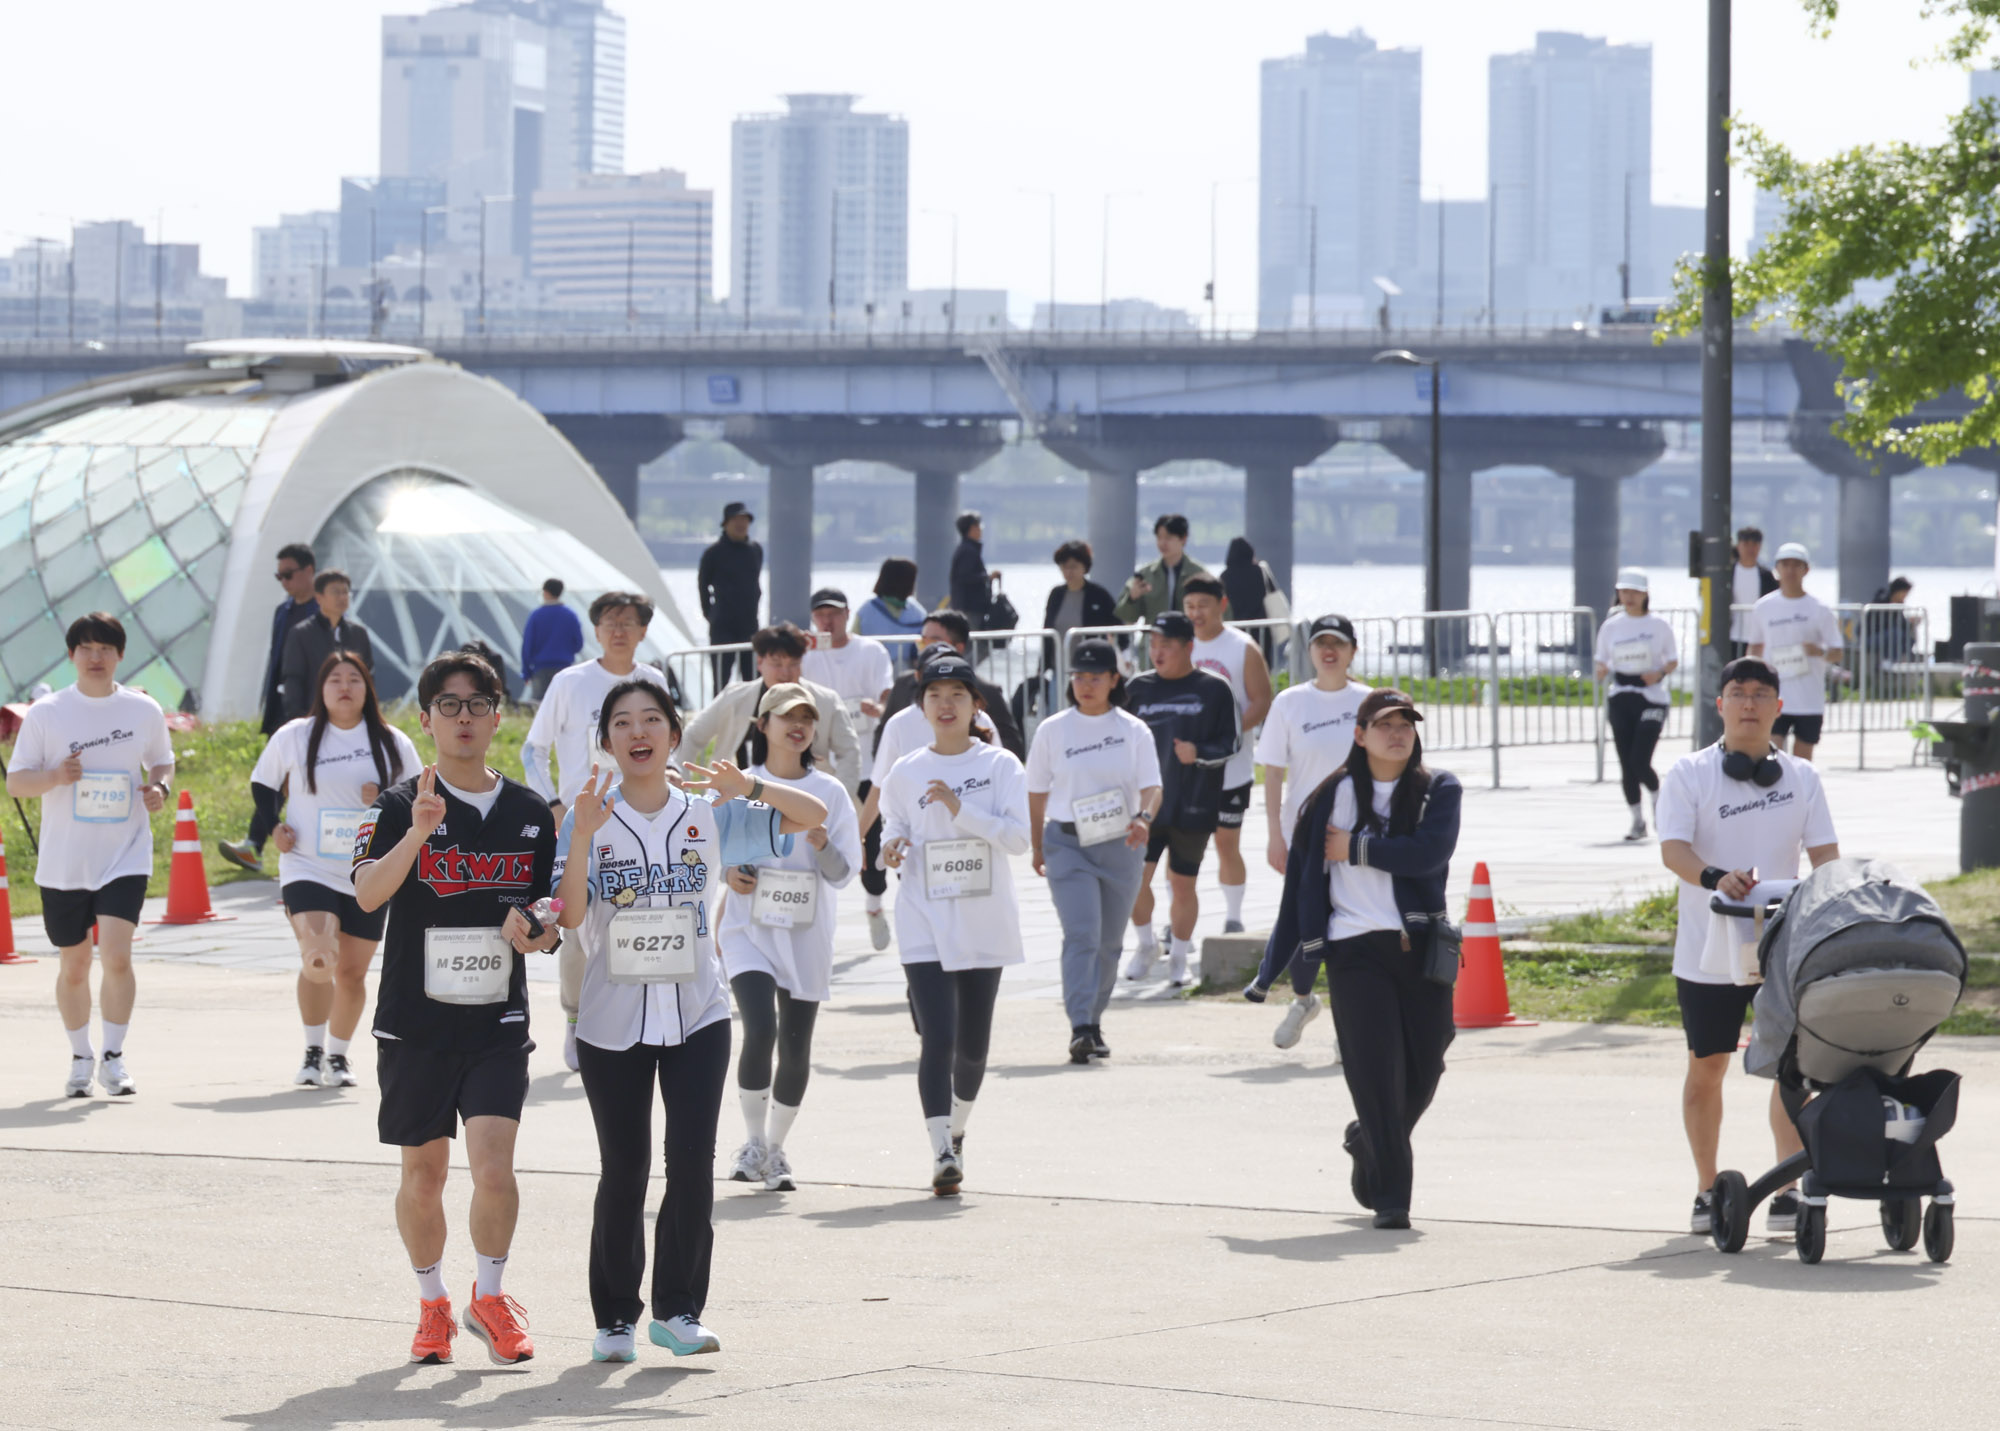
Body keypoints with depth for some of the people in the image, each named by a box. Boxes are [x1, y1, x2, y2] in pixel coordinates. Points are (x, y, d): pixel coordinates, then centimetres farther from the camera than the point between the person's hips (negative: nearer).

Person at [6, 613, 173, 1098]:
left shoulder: (144, 711, 2)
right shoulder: (46, 713, -2)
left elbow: (161, 762, 18)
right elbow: (15, 782, 0)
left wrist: (160, 787, -5)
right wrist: (54, 776, -20)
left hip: (125, 857, -1)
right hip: (63, 864, 1)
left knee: (116, 956, -16)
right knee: (73, 967, 9)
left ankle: (113, 1058, -5)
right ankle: (80, 1058, 28)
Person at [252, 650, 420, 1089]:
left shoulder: (394, 744, 3)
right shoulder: (293, 737, 1)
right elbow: (263, 784, 15)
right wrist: (272, 826, 0)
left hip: (370, 877, 2)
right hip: (307, 869, -2)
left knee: (352, 972, 8)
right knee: (318, 958, -22)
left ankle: (338, 1056, 28)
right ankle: (313, 1052, -8)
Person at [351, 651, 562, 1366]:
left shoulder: (529, 813, 6)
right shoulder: (398, 806, -3)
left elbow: (551, 908, 16)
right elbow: (367, 894, -20)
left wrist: (535, 930, -8)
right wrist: (416, 835, -35)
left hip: (498, 1021, 1)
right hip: (415, 1021, -1)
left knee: (494, 1166, -13)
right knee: (424, 1173, 9)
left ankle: (489, 1297, 8)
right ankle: (432, 1306, 29)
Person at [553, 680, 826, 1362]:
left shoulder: (709, 815, 2)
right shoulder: (589, 818, -3)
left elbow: (812, 814, -1)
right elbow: (570, 915, -14)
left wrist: (746, 786, -18)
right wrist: (583, 836, -27)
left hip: (697, 1015, 1)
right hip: (614, 1018, -1)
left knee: (692, 1162, -7)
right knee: (623, 1170, 2)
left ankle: (677, 1310, 3)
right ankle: (615, 1318, 13)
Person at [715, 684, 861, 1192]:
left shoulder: (829, 792, 4)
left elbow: (845, 873, 3)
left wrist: (823, 848, -18)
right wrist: (727, 872, -11)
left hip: (807, 936, 2)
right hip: (749, 928, -2)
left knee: (796, 1045, 3)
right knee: (760, 1029, -20)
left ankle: (775, 1150, 22)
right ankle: (753, 1142, -3)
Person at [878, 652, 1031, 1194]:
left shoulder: (1001, 766, 0)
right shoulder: (904, 774, 5)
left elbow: (1018, 836, -9)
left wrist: (960, 808, -20)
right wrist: (891, 850, -5)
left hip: (985, 924, 1)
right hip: (925, 924, -1)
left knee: (973, 1043, 10)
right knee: (937, 1038, -15)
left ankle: (957, 1128, 36)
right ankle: (942, 1152, -16)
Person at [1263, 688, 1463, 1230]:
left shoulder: (1439, 790, 5)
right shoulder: (1334, 795, 6)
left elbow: (1429, 852, -13)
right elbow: (1302, 873, 9)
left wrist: (1356, 849, -8)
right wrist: (1286, 952, 8)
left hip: (1420, 946, 2)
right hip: (1355, 950, -2)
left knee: (1423, 1069, 5)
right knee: (1376, 1069, -9)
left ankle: (1367, 1142, 35)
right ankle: (1390, 1196, -4)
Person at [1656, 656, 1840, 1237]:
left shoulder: (1801, 778, 6)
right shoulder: (1690, 774, -3)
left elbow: (1825, 854, 1)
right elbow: (1673, 848, -16)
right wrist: (1715, 878, -36)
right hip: (1708, 950, -1)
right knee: (1706, 1065, 8)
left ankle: (1789, 1191, -5)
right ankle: (1707, 1190, 21)